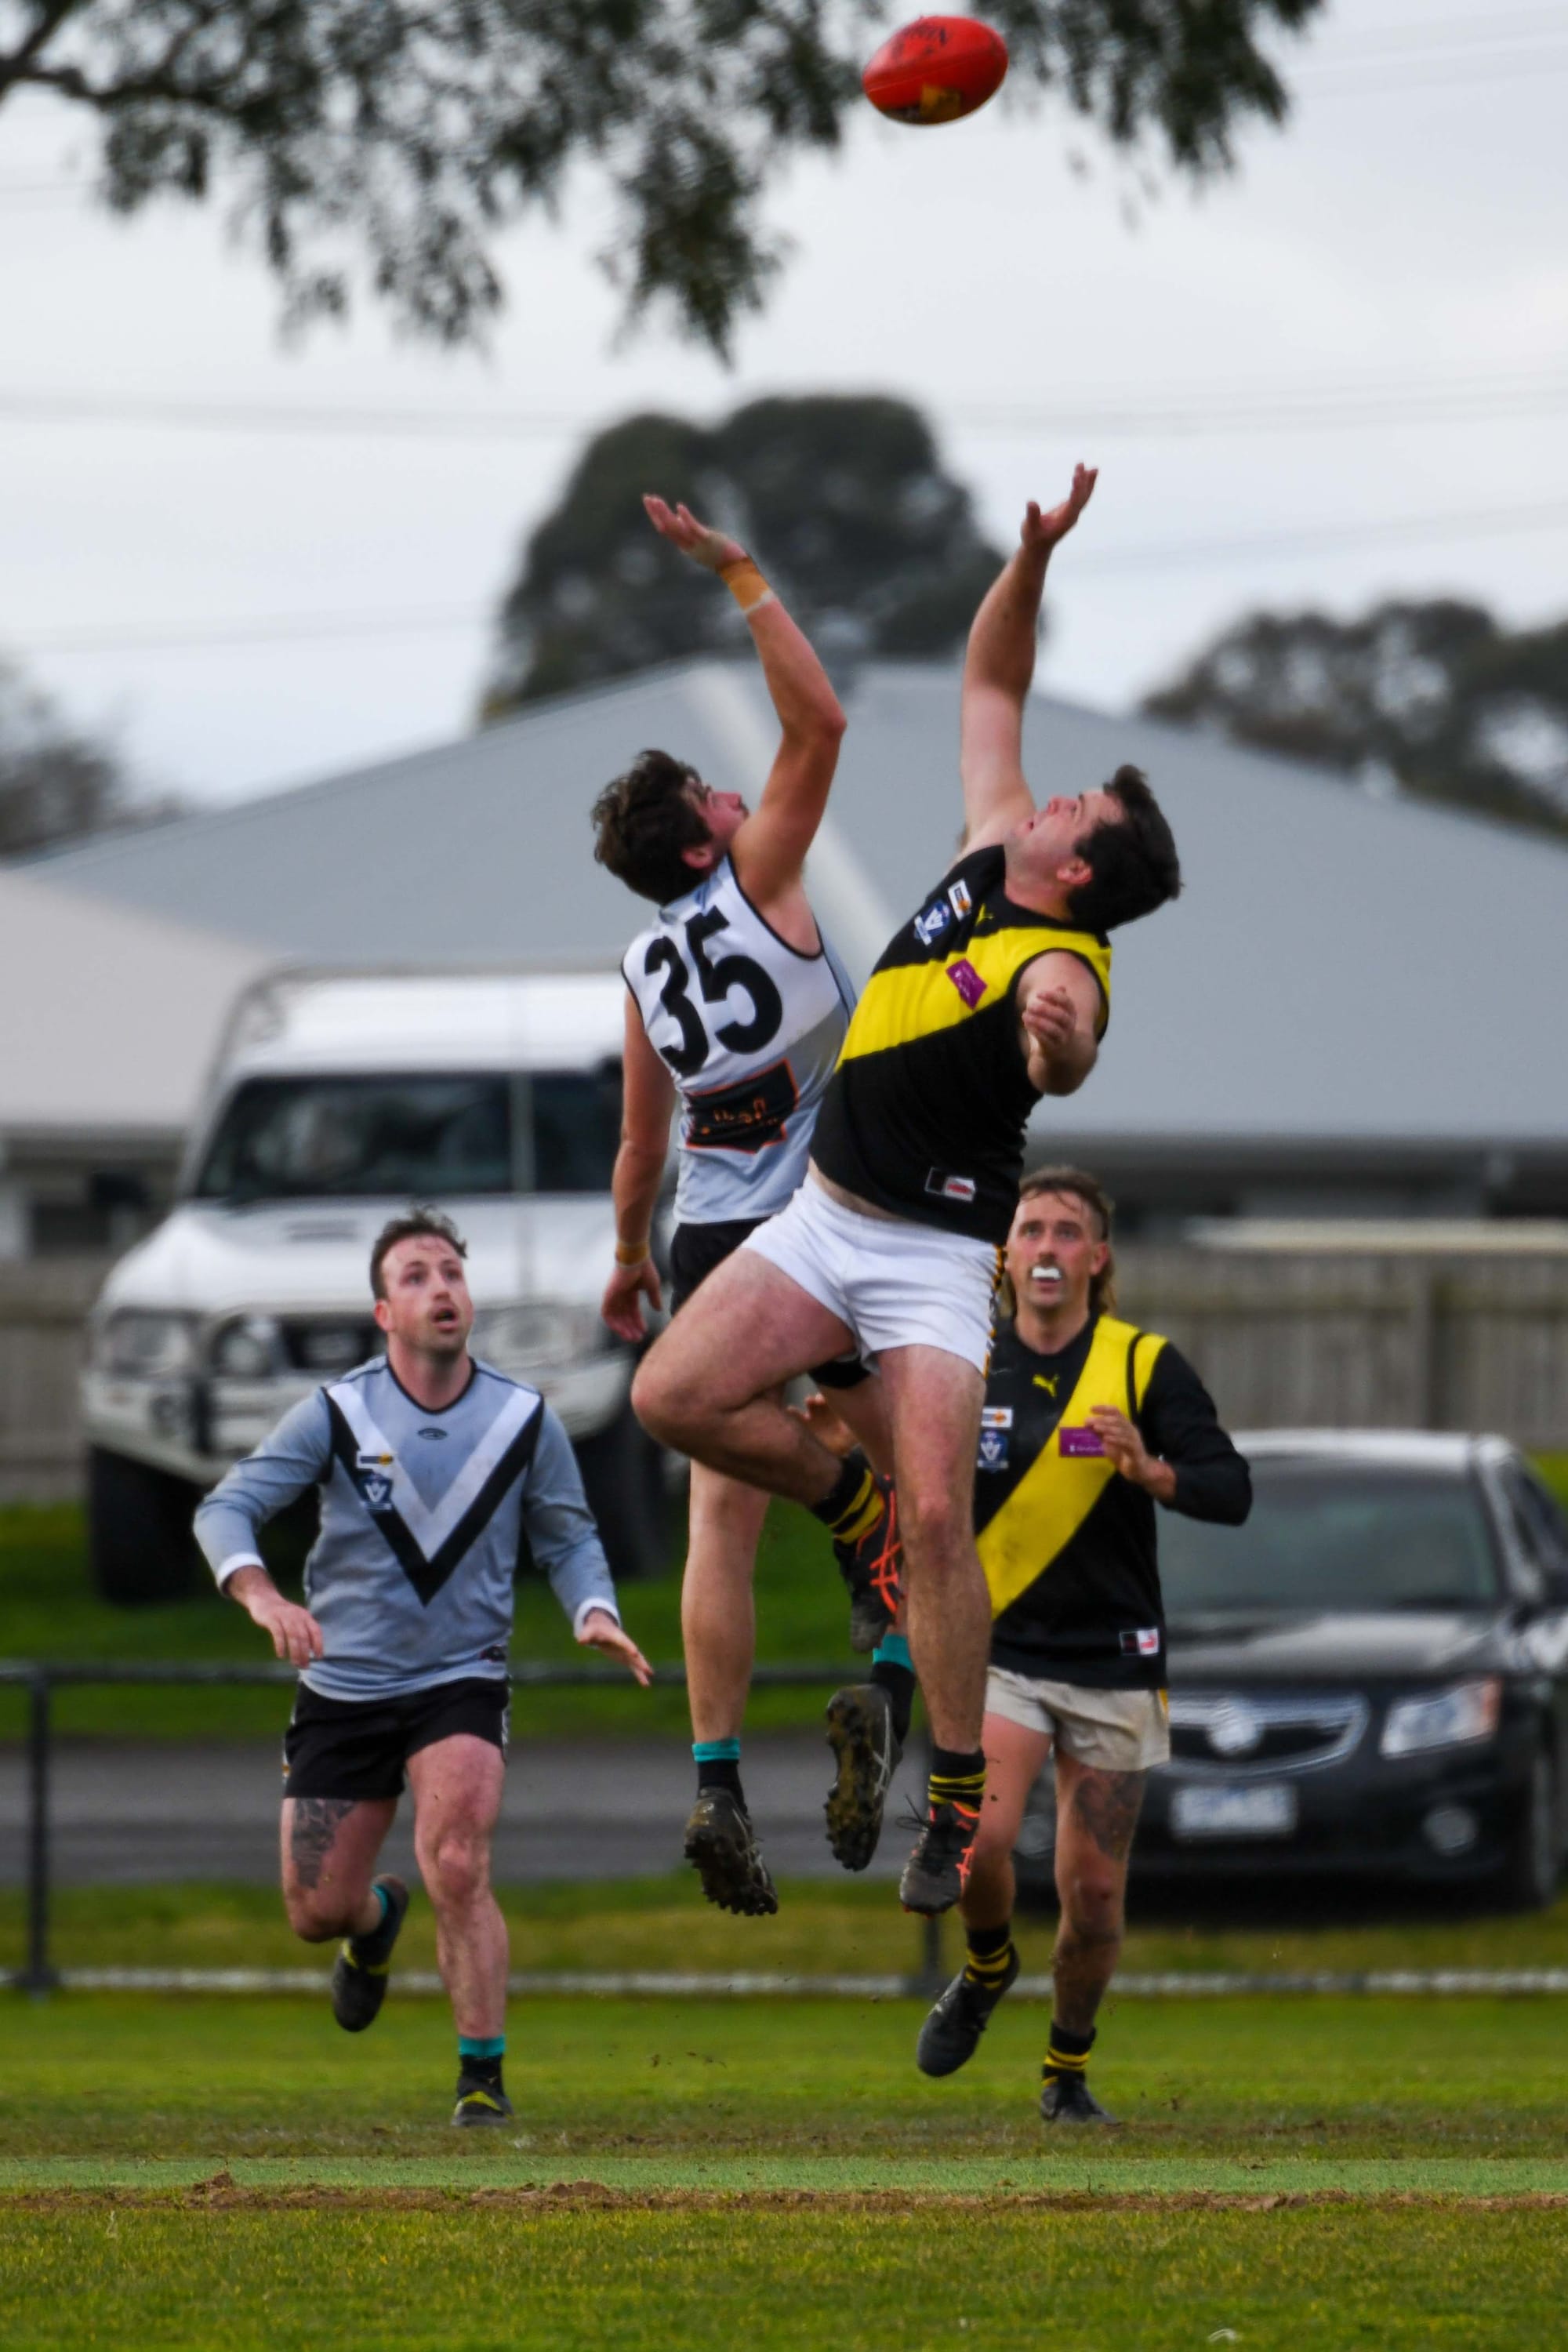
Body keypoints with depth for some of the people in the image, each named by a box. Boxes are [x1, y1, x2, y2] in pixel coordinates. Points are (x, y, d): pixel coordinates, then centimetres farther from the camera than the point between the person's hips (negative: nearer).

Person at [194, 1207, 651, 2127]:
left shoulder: (525, 1420, -3)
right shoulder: (338, 1414, -8)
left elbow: (568, 1537, 7)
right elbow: (227, 1508, -12)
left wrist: (596, 1612, -15)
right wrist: (260, 1592, -33)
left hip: (461, 1682, -1)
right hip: (343, 1685, 1)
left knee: (458, 1870, -24)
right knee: (316, 1912, 5)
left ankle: (484, 2079, -13)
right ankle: (377, 1919, 43)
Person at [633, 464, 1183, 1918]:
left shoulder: (1063, 966, -19)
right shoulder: (990, 851, 4)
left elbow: (1066, 1056, -44)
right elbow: (989, 685, 14)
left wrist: (1056, 1042, -68)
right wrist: (1035, 557, 0)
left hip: (933, 1248, -7)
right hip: (822, 1219, 7)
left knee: (938, 1515, -17)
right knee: (673, 1397, -11)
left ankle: (959, 1799, -9)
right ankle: (848, 1501, 15)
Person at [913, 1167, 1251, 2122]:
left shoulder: (1147, 1365, -3)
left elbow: (1232, 1493, -11)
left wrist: (1151, 1471, -30)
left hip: (1114, 1666, 0)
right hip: (999, 1650, 0)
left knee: (1096, 1891, 1)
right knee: (981, 1837, -22)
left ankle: (1070, 2069, 25)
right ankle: (987, 1967, 11)